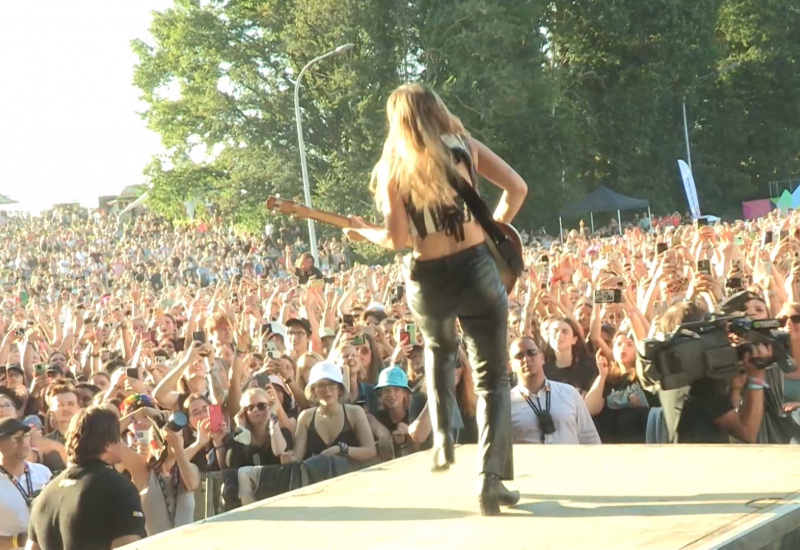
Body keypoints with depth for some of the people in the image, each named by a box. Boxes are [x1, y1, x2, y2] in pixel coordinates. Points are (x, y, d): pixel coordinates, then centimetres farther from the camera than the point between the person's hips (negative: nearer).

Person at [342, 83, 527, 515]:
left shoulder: (391, 168, -2)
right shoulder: (464, 145, 2)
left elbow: (398, 240, -8)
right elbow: (516, 187, -3)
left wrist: (363, 232, 10)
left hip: (428, 282, 1)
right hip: (477, 270, -1)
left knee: (439, 349, 35)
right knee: (492, 378, 7)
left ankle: (443, 438, 26)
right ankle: (491, 477, -9)